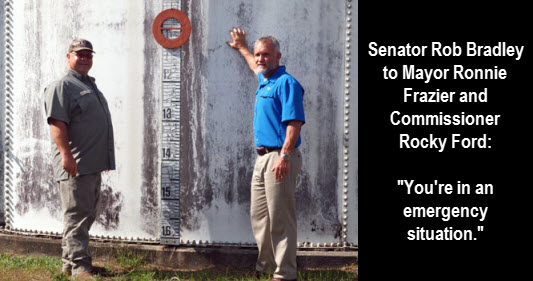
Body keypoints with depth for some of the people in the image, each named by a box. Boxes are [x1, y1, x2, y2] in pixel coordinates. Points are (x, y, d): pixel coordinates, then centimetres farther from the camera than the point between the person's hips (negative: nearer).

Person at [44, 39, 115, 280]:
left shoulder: (90, 86, 22)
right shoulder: (62, 86, -7)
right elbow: (57, 123, -18)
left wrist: (105, 160, 28)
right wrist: (66, 154, -27)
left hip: (93, 165, 10)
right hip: (74, 165, -10)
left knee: (86, 215, 14)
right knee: (77, 215, -9)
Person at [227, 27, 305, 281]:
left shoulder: (286, 83, -11)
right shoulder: (264, 82, 17)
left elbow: (294, 122, -19)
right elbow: (256, 67, 43)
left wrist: (284, 156, -27)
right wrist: (241, 48, 56)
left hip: (280, 158, -10)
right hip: (263, 157, 10)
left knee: (280, 219, -8)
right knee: (258, 215, 14)